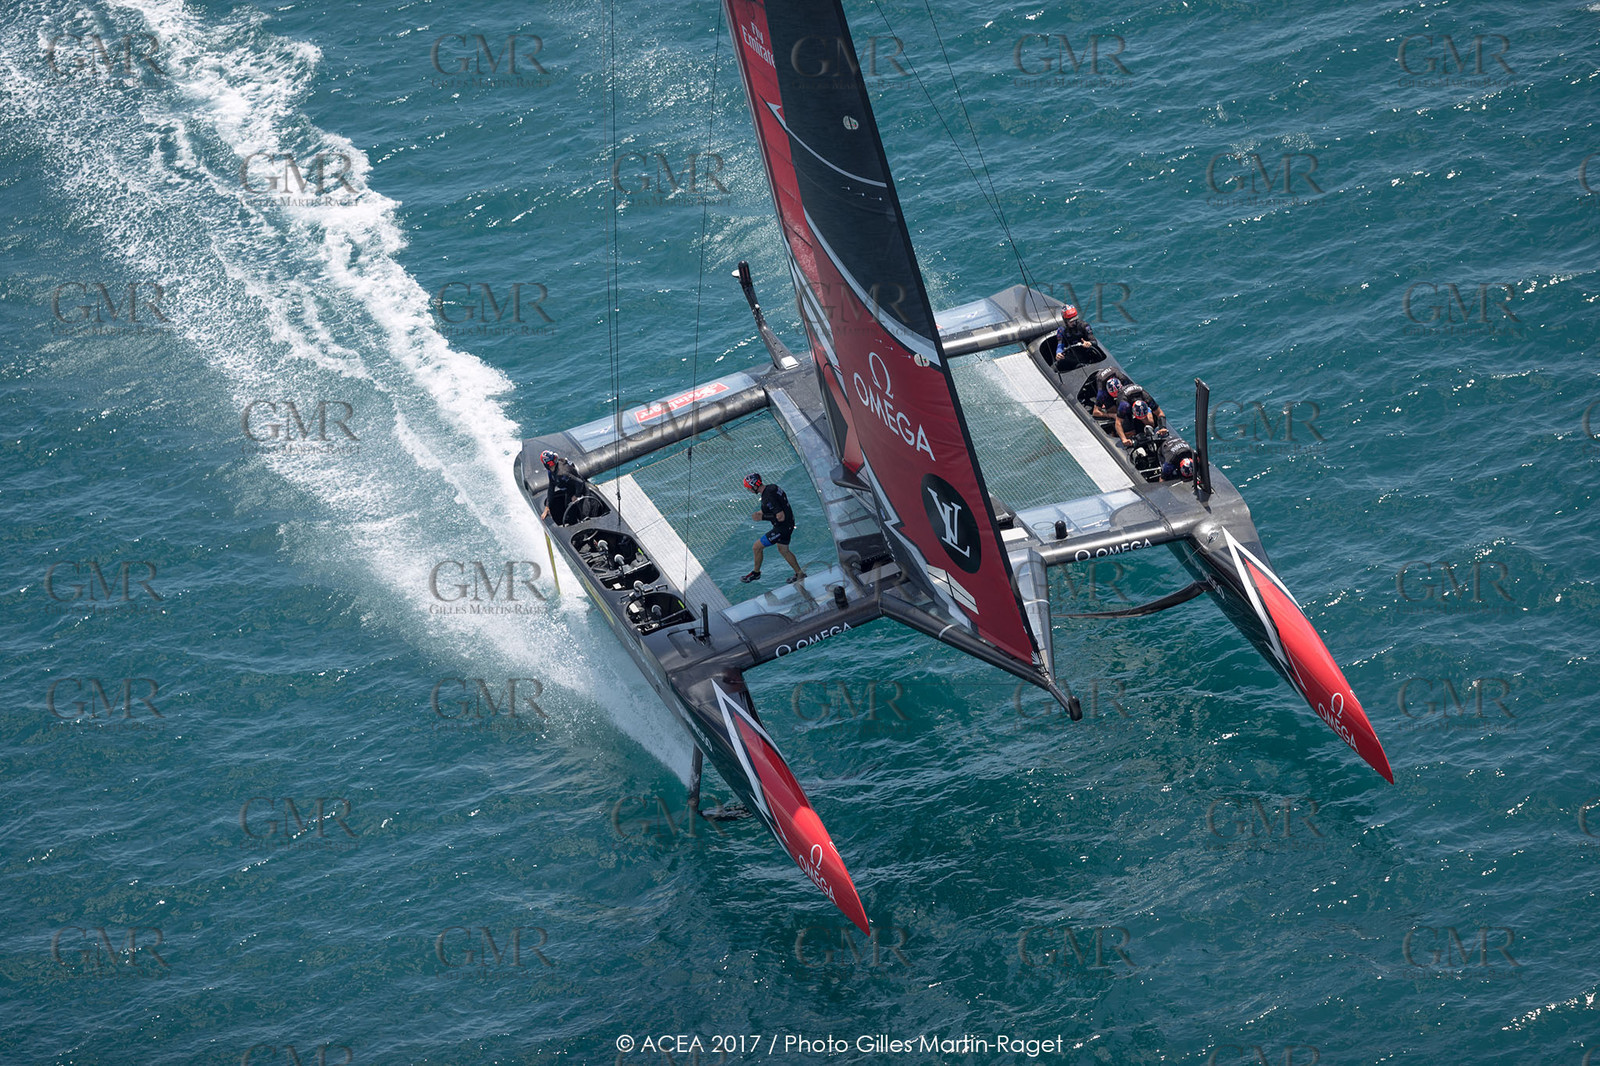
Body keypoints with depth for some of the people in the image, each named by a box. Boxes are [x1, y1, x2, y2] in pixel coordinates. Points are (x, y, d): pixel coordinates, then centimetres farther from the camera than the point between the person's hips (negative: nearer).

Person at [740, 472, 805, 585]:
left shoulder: (768, 498, -30)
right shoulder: (771, 487, 0)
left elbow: (781, 517, -30)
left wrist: (762, 518, -20)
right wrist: (762, 512, 7)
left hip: (782, 528, -9)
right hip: (789, 524, 9)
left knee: (757, 547, 4)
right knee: (783, 550, 26)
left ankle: (756, 572, 23)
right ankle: (799, 573, 36)